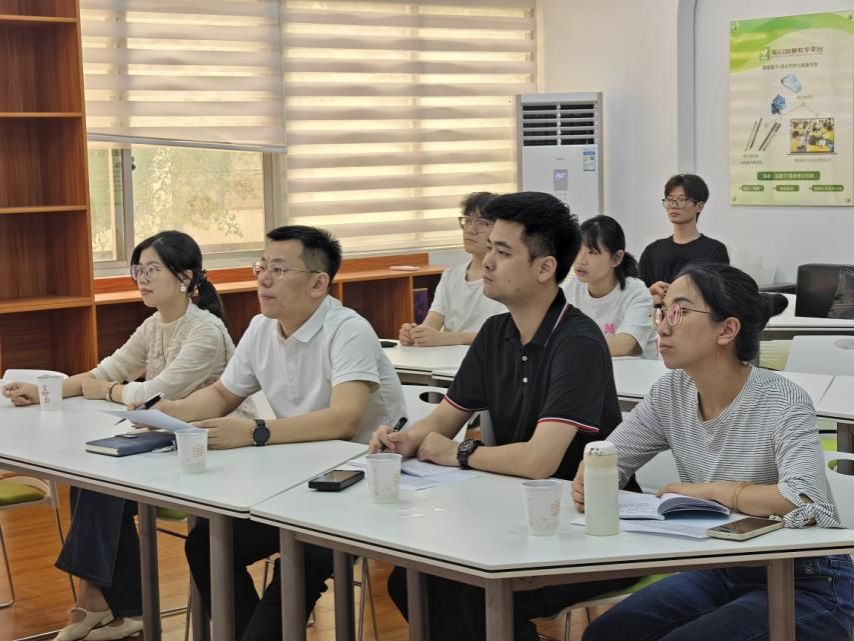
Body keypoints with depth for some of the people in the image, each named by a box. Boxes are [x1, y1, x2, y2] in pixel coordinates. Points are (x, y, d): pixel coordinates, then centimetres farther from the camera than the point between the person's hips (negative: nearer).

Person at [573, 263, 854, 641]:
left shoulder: (782, 404, -21)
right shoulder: (671, 394, -2)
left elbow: (806, 502, -37)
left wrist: (711, 490, -24)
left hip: (807, 585, -6)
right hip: (723, 574, 6)